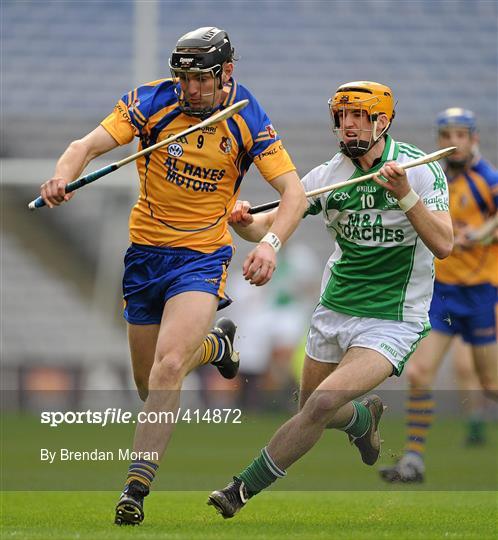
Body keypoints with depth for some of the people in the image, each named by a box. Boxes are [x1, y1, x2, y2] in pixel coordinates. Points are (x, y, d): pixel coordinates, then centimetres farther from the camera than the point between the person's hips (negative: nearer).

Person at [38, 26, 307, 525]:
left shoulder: (247, 120, -9)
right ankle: (215, 344, 47)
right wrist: (63, 176, -41)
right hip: (145, 253, 3)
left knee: (167, 368, -23)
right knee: (148, 381, 14)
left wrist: (270, 243, -29)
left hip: (203, 257, -3)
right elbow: (89, 145, -18)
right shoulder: (151, 102, -9)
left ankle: (136, 486, -19)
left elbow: (293, 191, -10)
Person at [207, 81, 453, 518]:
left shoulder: (420, 169, -12)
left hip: (391, 321, -6)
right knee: (313, 410, 15)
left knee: (323, 403, -22)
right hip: (334, 312, 6)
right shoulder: (329, 175, 0)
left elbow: (443, 245, -21)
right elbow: (269, 225, -2)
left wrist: (404, 195, -33)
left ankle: (243, 490, -12)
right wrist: (245, 221, -24)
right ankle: (365, 416, 50)